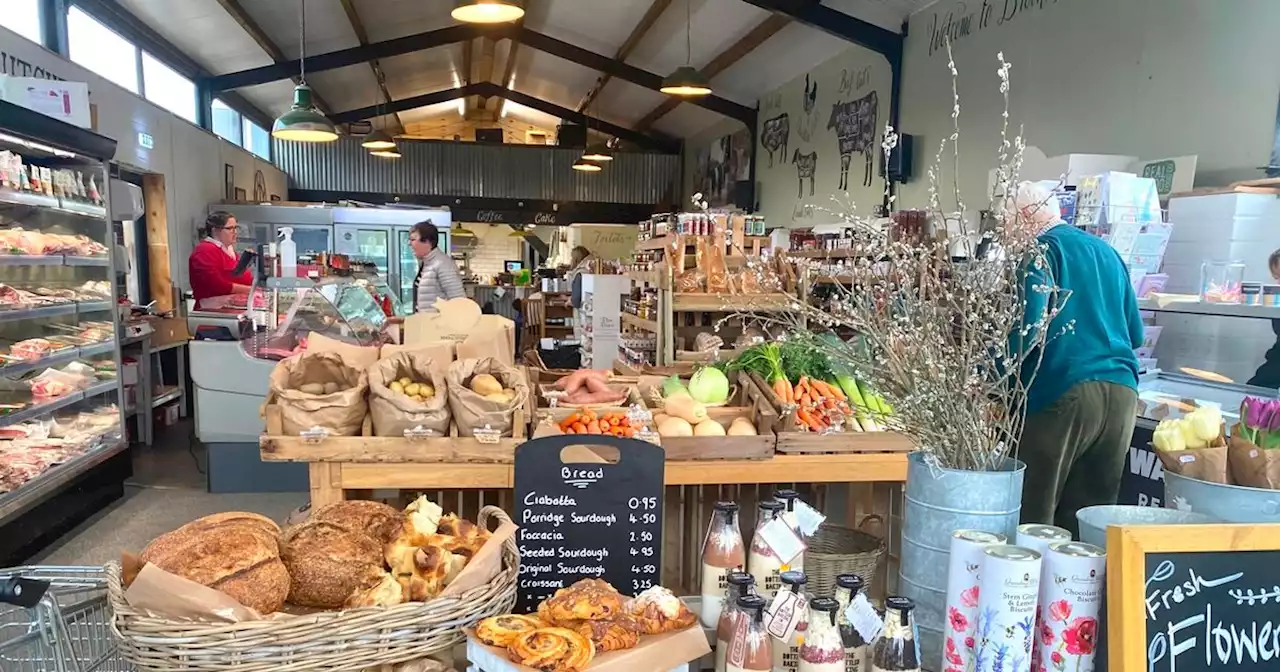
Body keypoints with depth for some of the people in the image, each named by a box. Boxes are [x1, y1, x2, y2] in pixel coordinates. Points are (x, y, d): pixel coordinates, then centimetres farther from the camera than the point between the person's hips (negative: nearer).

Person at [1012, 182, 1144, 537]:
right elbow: (1135, 334, 25)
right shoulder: (1107, 251, 20)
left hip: (1064, 390, -7)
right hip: (1122, 390, 7)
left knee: (1033, 515, 1)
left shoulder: (1041, 250, -1)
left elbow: (1029, 325, -15)